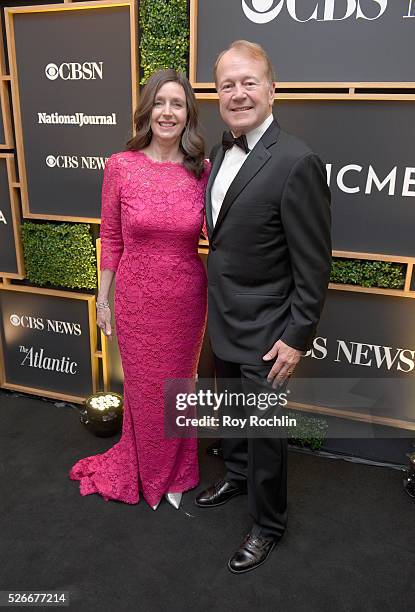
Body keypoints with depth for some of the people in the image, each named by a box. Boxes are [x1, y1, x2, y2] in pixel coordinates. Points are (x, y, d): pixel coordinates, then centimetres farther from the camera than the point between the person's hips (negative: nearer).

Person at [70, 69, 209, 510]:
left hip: (187, 298, 1)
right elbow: (110, 238, -2)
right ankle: (145, 469, 44)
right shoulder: (121, 166, -8)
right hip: (137, 297, -1)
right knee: (143, 386, 16)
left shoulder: (203, 171, -5)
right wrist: (103, 297, 1)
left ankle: (175, 471, 44)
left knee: (179, 383, 18)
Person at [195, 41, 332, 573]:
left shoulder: (296, 162, -21)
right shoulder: (221, 152, 4)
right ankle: (237, 475, 52)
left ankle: (268, 523, 33)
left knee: (264, 429, 10)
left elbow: (314, 265, -19)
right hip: (223, 319, 7)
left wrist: (296, 338, -18)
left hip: (264, 330, -7)